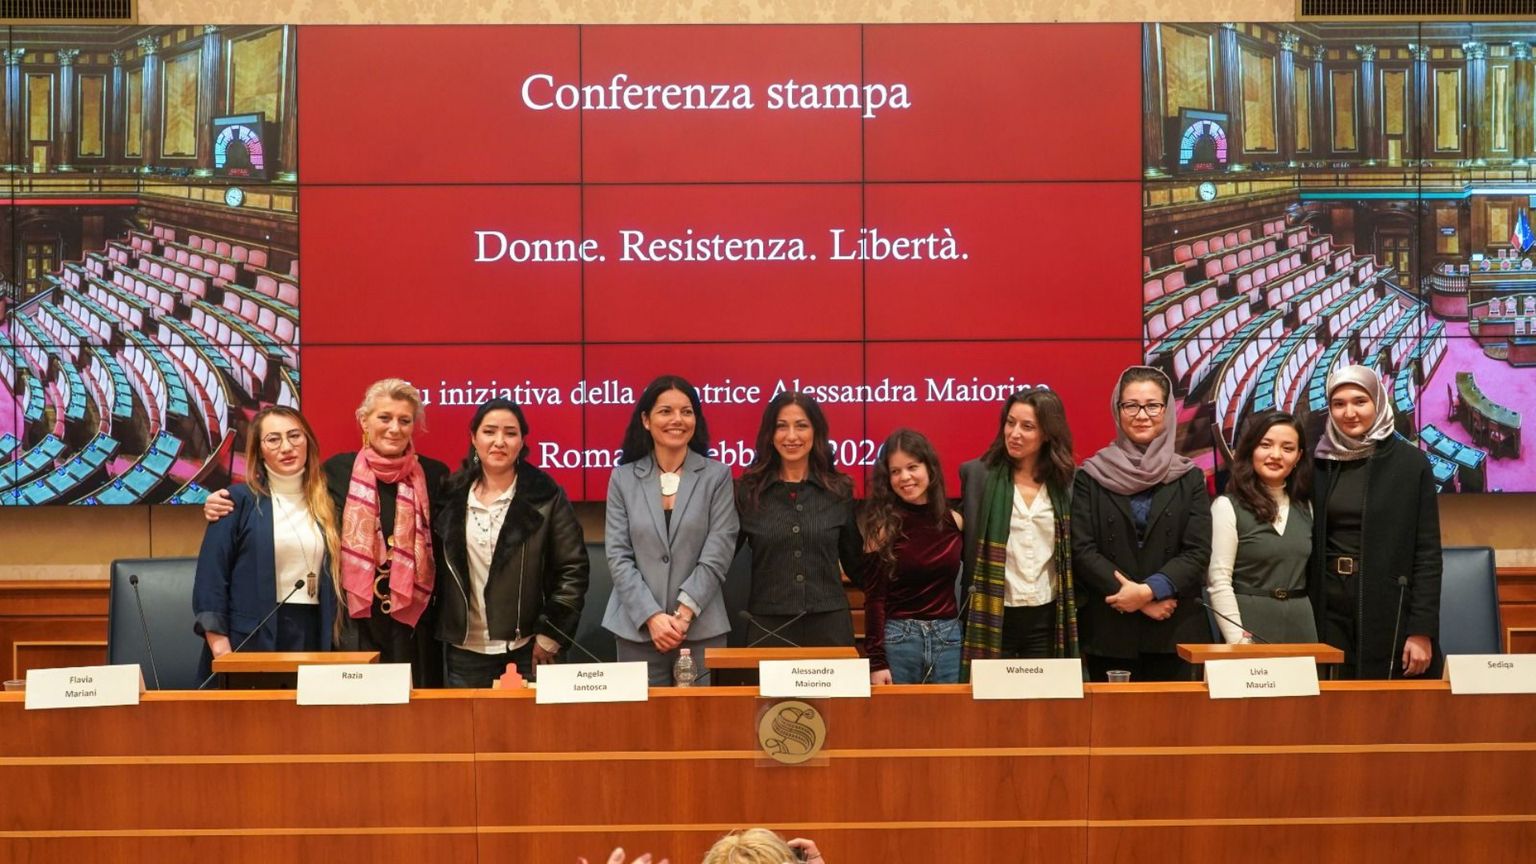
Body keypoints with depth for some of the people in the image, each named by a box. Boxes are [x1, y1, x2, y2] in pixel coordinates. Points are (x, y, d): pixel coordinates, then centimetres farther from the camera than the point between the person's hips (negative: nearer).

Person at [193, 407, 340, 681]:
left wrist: (330, 644, 6)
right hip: (252, 636, -4)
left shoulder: (323, 501, 10)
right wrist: (220, 649, -13)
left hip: (312, 634, 4)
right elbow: (210, 577, -6)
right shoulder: (239, 500, -2)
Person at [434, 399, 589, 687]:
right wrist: (440, 626, 8)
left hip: (528, 649, -2)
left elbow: (573, 568, -6)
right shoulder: (453, 494, 4)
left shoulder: (547, 496, -5)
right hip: (465, 650, 3)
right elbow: (435, 565, 12)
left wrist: (550, 634, -8)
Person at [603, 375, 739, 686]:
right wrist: (652, 616, -10)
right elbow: (618, 556, 0)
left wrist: (684, 613, -11)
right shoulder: (623, 478, 6)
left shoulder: (717, 476, 2)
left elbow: (717, 555, -3)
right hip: (637, 629, 1)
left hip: (702, 628, -1)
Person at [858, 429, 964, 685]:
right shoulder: (883, 525, -6)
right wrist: (876, 661, -11)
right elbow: (874, 598, -7)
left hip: (950, 640, 3)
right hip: (897, 640, -3)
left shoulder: (954, 521, 3)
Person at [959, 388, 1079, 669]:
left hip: (1048, 618, 2)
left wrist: (1075, 608, 5)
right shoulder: (977, 474, -3)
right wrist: (961, 607, -5)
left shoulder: (1067, 480, 4)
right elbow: (960, 542, 0)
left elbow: (1077, 551, 11)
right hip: (993, 617, -2)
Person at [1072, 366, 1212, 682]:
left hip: (1174, 631, 1)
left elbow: (1198, 552, 0)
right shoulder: (1091, 477, 4)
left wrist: (1149, 589, -15)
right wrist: (1139, 599, -11)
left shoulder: (1189, 478, 8)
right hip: (1108, 631, -1)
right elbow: (1082, 550, -4)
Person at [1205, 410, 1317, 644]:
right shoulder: (1227, 506, -6)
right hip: (1251, 625, -5)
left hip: (1300, 624, 5)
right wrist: (1238, 642, -18)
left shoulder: (1305, 508, 11)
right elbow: (1218, 582, -12)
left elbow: (1310, 572, 13)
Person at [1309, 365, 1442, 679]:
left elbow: (1428, 552, -5)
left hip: (1389, 608, -2)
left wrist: (1422, 630, -11)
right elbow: (1308, 547, 8)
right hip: (1329, 608, 3)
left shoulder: (1411, 463, -3)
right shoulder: (1319, 462, 5)